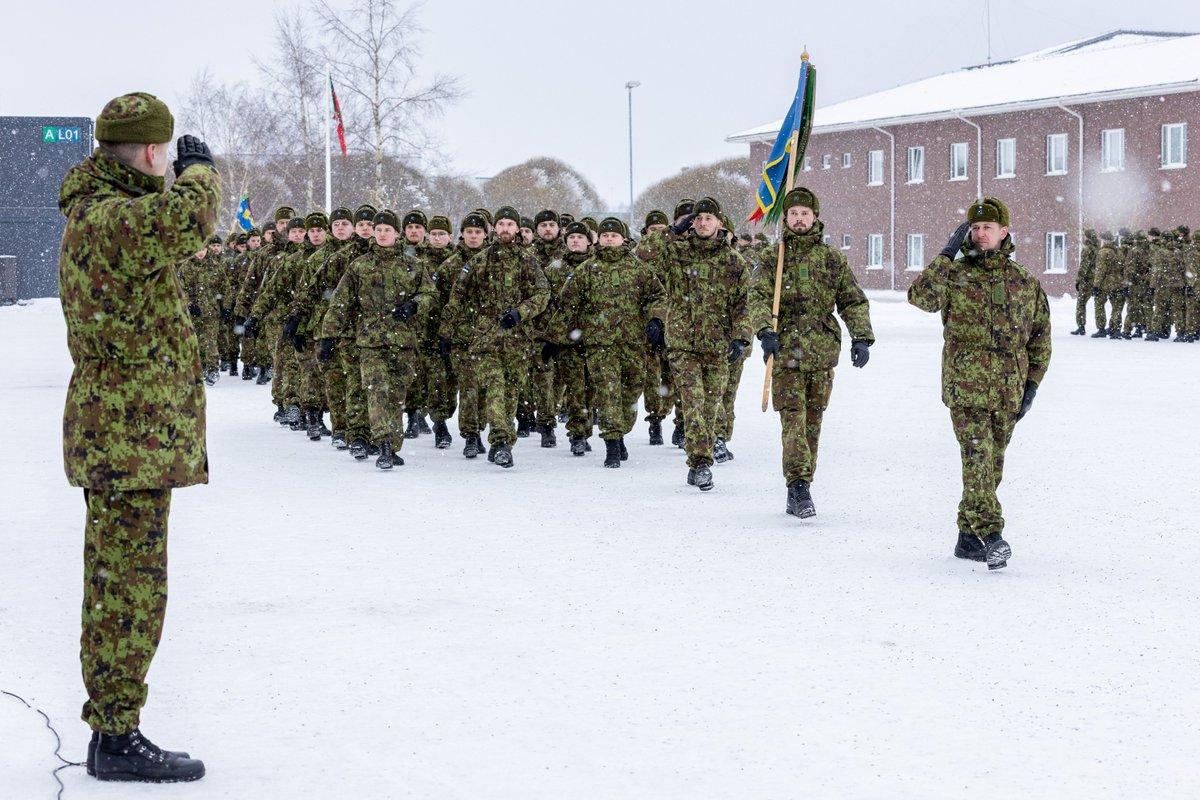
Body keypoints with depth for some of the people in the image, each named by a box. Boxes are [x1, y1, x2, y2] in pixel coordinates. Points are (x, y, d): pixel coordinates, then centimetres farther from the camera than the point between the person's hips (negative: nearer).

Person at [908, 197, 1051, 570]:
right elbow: (920, 296, -17)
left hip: (1007, 391, 4)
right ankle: (991, 535, -20)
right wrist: (948, 255, -18)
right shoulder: (955, 273, 3)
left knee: (992, 464, 9)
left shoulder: (1026, 282, 11)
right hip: (966, 385, -4)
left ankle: (968, 535, 19)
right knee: (978, 459, -15)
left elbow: (1040, 336, 16)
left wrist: (1032, 384, 9)